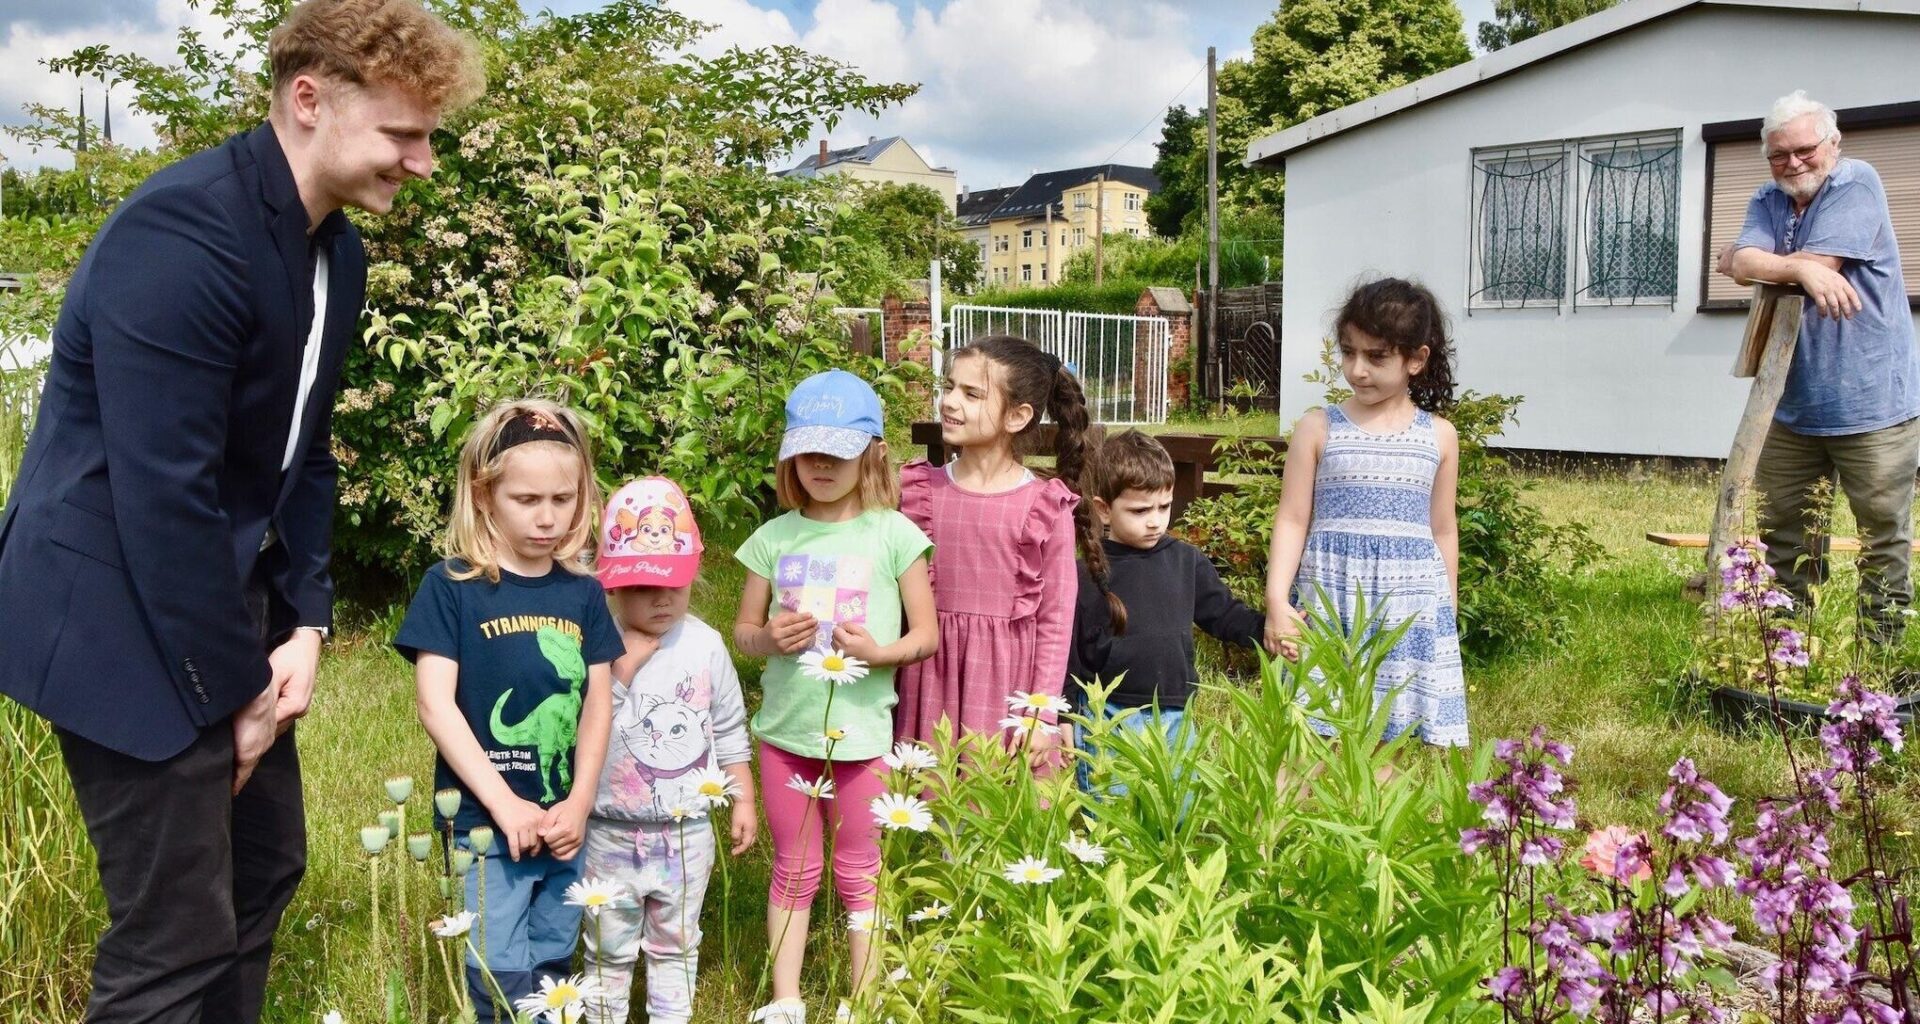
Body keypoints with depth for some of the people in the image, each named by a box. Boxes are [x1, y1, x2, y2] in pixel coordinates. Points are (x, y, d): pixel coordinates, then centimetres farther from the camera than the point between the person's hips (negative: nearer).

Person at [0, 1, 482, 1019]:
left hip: (222, 596, 9)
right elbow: (164, 496, -25)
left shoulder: (336, 249, 5)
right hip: (124, 618, -9)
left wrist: (305, 620, 1)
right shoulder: (180, 235, -24)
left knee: (265, 866, 19)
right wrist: (235, 688, -16)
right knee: (178, 937, -2)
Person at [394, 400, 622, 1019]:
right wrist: (503, 802, -16)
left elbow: (598, 703, 5)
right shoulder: (451, 587, -7)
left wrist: (579, 802, -6)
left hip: (564, 823, 4)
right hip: (486, 821, -4)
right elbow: (435, 704, -11)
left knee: (553, 974, 15)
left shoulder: (583, 593, 5)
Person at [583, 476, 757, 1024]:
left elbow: (729, 731, 6)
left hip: (687, 832, 2)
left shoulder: (705, 645, -5)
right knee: (609, 949, 15)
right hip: (611, 832, -1)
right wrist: (623, 666, -24)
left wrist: (743, 799, 8)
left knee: (675, 945, 18)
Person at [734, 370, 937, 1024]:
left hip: (860, 731, -2)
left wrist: (881, 652, -22)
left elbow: (925, 634, -3)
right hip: (785, 729, 3)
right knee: (793, 870, 15)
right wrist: (768, 638, -14)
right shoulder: (775, 538, 1)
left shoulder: (893, 535, -7)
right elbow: (742, 631, 8)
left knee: (858, 871, 12)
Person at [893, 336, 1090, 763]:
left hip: (1006, 680, -2)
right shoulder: (921, 491, 2)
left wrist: (1043, 715, -5)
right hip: (932, 677, 3)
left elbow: (1056, 619, -4)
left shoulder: (1046, 507, -6)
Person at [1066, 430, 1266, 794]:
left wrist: (1269, 629, -10)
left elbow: (1225, 614, 8)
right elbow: (1067, 655, -2)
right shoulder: (1086, 573, -6)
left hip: (1173, 720, 3)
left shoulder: (1186, 561, 2)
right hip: (1107, 719, -3)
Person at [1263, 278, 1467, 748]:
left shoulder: (1438, 436, 6)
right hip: (1330, 601, -2)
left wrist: (1449, 616, 16)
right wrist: (1277, 601, -11)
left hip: (1410, 607, 2)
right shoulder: (1318, 428, 0)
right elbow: (1292, 520, -1)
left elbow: (1443, 531, 13)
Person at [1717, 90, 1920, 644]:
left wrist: (1751, 261, -6)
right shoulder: (1768, 201, 9)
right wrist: (1803, 270, -25)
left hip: (1872, 401, -6)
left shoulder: (1857, 183, -8)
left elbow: (1780, 262, -20)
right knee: (1784, 533, 13)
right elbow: (1744, 265, -10)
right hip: (1793, 405, 6)